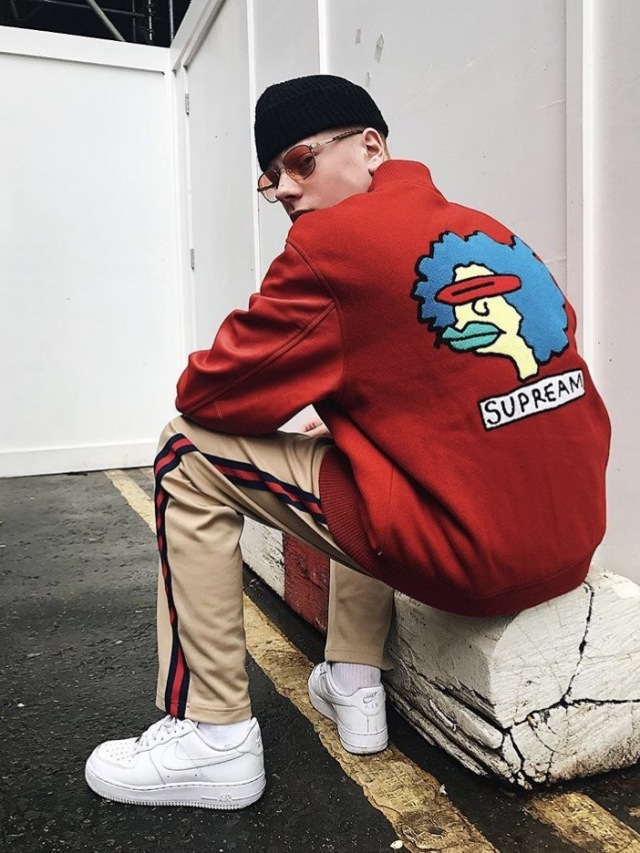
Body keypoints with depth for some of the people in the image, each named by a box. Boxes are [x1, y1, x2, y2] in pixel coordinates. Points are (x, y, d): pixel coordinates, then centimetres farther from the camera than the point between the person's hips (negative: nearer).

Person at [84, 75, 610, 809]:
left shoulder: (332, 240, -8)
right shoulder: (493, 233, 14)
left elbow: (207, 395, -5)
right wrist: (341, 415, 21)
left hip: (467, 553, -8)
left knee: (190, 455, 1)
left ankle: (213, 739, 9)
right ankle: (354, 689, 32)